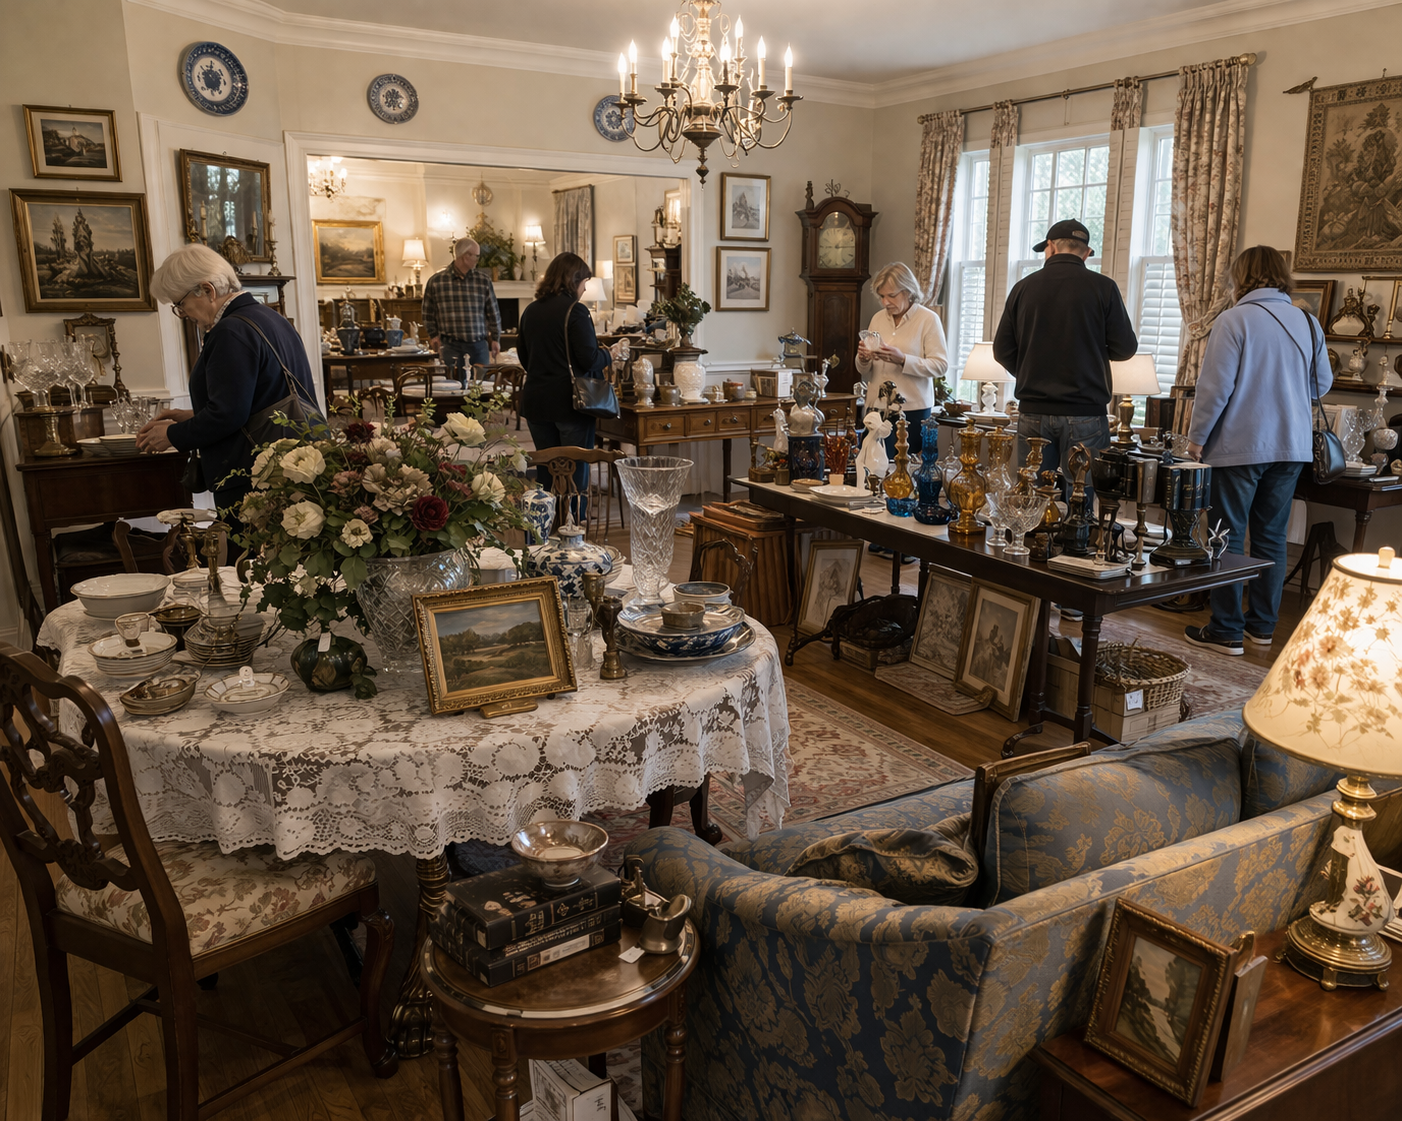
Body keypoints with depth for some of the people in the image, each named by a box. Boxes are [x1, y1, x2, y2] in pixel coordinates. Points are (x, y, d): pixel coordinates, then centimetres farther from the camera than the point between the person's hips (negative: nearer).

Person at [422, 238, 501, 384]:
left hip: (479, 345, 1)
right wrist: (433, 335, 5)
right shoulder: (436, 280, 1)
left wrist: (495, 338, 8)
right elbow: (428, 312, 10)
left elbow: (493, 312, 8)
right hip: (450, 345, -1)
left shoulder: (484, 280, 4)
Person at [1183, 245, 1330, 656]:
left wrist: (1198, 436, -4)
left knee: (1228, 536, 1)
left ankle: (1226, 630, 4)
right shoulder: (1308, 323, 7)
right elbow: (1323, 383, 17)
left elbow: (1216, 385, -13)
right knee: (1271, 536, 12)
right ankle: (1262, 625, 19)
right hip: (1292, 446, 5)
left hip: (1240, 445, -5)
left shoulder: (1235, 319, -10)